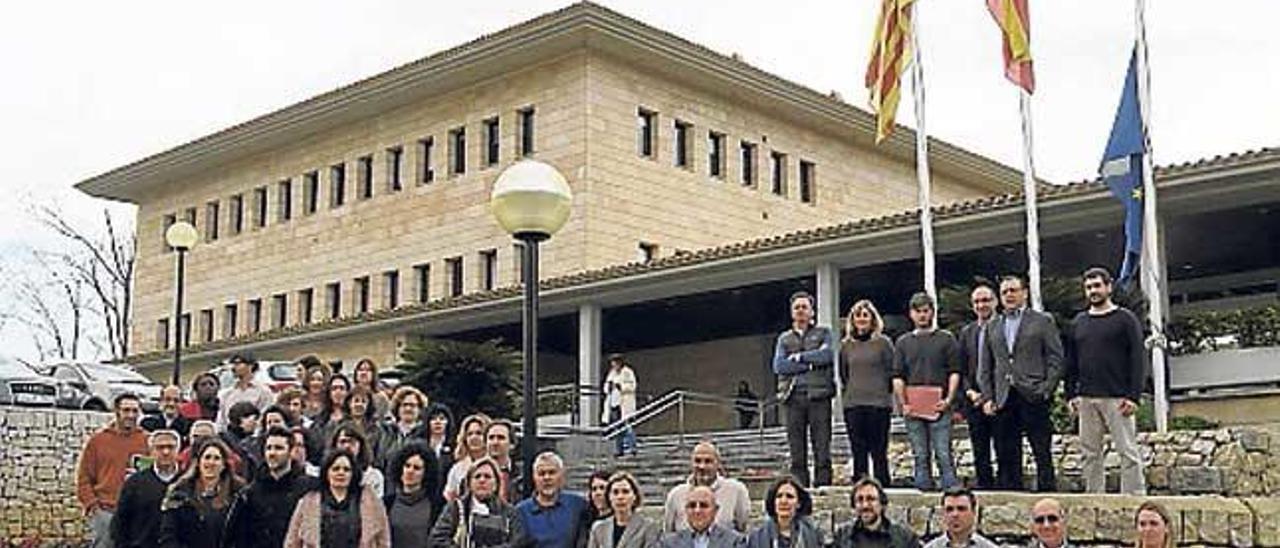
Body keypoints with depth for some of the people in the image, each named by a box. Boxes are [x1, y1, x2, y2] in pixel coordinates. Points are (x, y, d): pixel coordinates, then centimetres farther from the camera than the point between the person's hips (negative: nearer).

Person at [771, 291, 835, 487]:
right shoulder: (784, 338, 19)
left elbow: (826, 355, -6)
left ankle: (823, 484, -8)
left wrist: (798, 357, -2)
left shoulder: (823, 333, 14)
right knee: (796, 450, 0)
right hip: (793, 397, 2)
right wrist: (810, 364, -4)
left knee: (822, 445, -8)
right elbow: (778, 366, 2)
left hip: (819, 395, -2)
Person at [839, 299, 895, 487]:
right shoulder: (846, 345, 10)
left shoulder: (883, 343, 1)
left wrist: (884, 393, 0)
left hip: (879, 403, -3)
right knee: (858, 451, 5)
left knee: (879, 451, -1)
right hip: (852, 404, 3)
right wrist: (850, 392, 13)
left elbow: (892, 372, 3)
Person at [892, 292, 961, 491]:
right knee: (920, 457, 5)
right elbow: (898, 377, 10)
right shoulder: (903, 342, 14)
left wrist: (948, 399, -9)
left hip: (939, 407, -2)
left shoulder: (946, 339, 9)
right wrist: (903, 403, -2)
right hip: (913, 408, 2)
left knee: (944, 455, -7)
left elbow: (954, 372, 4)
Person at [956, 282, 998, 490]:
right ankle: (983, 488, 15)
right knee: (980, 455, 8)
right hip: (975, 401, 4)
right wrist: (970, 392, -3)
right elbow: (961, 369, 13)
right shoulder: (967, 332, 13)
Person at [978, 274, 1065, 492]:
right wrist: (987, 397, 4)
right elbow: (985, 367, 16)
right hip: (1003, 400, 4)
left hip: (1033, 398, -4)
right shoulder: (992, 327, 17)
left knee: (1042, 455, -3)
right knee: (1006, 456, 4)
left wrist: (1046, 390, -10)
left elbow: (1056, 359, 1)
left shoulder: (1043, 321, 7)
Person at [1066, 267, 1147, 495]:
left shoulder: (1125, 319, 2)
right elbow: (1071, 362, 18)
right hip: (1086, 399, 5)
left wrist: (1133, 396, -12)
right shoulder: (1079, 322, 16)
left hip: (1117, 398, -5)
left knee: (1128, 452, -5)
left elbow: (1138, 359, -4)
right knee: (1089, 454, 5)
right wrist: (1071, 394, 9)